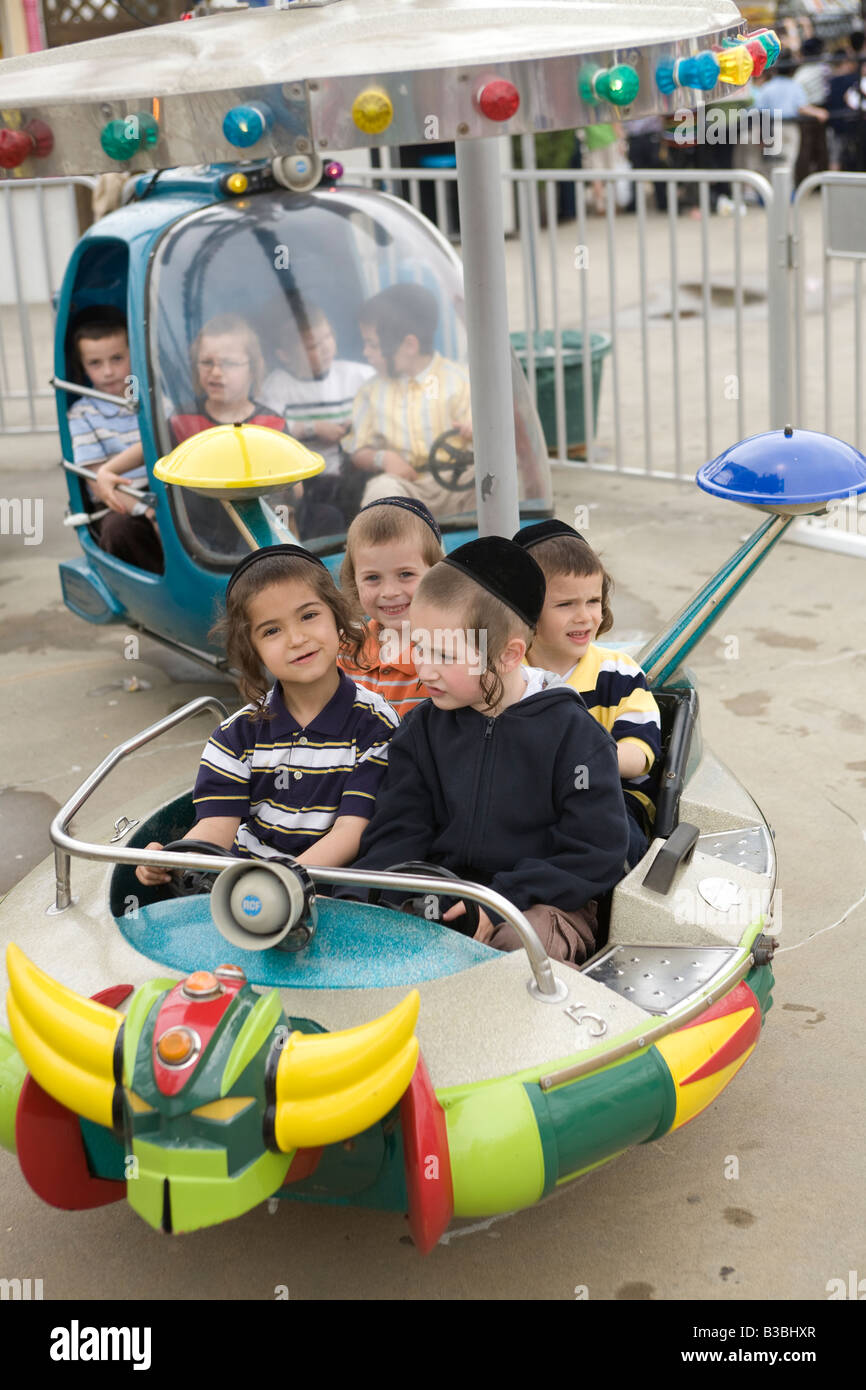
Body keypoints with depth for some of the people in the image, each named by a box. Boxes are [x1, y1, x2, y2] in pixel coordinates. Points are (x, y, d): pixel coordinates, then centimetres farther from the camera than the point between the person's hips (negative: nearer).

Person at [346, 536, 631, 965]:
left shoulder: (570, 731, -7)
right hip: (445, 897, 4)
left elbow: (597, 852, -9)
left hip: (543, 902, -4)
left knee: (520, 939, -36)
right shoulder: (422, 729, 7)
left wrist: (502, 897, -18)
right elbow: (398, 837, 4)